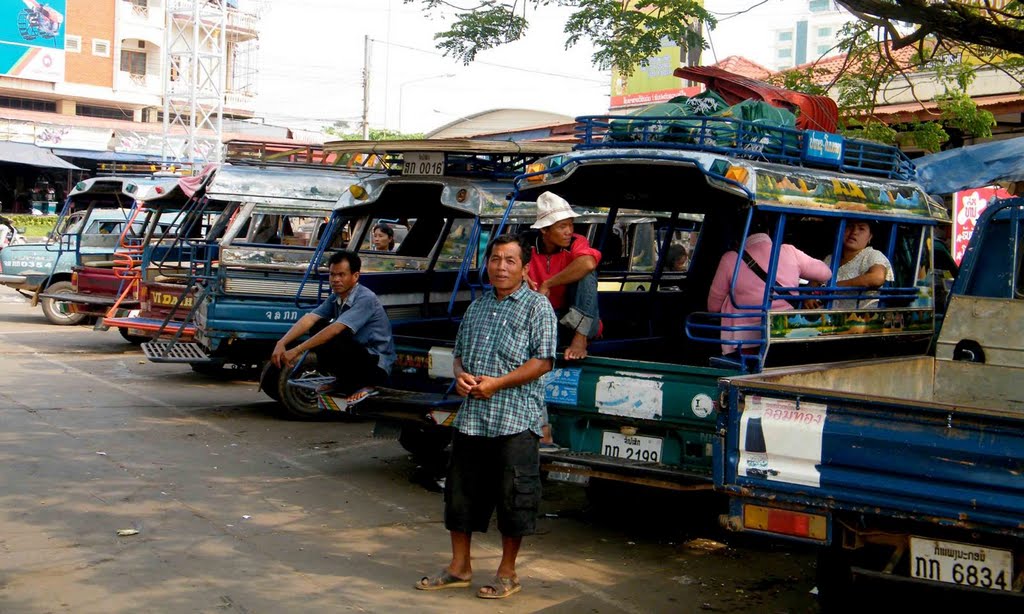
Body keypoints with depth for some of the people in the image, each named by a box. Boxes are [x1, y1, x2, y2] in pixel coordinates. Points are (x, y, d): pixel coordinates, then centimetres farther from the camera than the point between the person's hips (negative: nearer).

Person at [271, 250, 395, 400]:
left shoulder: (366, 299, -22)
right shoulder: (335, 297, 1)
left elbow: (335, 329, -31)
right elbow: (309, 319, -11)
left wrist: (297, 351, -33)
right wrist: (281, 343, -26)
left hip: (378, 365, -7)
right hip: (356, 353, 8)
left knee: (328, 343, -29)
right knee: (318, 326, -5)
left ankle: (362, 384, -5)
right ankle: (342, 379, 5)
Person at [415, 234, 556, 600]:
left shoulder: (537, 307, -2)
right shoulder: (477, 307, 17)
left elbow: (542, 361, -10)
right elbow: (460, 352, 23)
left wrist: (496, 384, -16)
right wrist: (460, 376, -1)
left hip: (515, 420, -6)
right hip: (471, 417, 6)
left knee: (513, 497, 1)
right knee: (461, 492, 11)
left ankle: (507, 573, 16)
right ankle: (459, 567, 26)